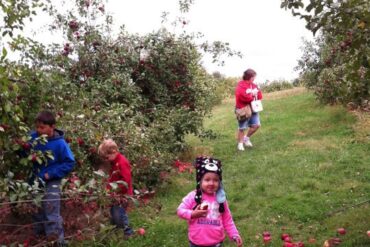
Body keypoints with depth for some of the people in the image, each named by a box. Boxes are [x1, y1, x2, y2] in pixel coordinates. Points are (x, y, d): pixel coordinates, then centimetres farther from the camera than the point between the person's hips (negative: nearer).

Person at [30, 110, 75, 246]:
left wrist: (49, 175, -16)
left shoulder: (60, 143, -18)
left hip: (51, 182, -5)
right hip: (34, 180, 5)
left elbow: (69, 163, -13)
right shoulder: (32, 137, -9)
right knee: (36, 212, 18)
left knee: (52, 214, -4)